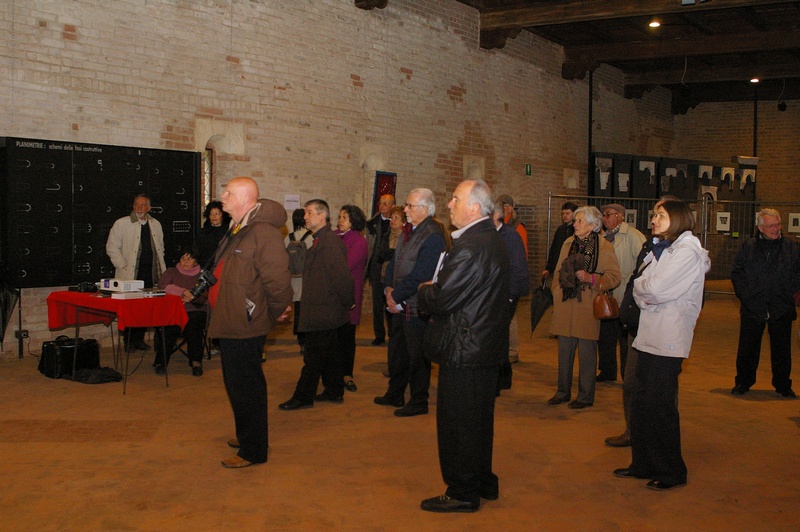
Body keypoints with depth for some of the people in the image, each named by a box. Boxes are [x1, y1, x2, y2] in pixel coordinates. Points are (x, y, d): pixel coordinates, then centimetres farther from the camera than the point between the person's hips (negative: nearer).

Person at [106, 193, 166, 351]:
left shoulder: (156, 224, 13)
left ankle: (139, 339, 15)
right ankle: (129, 341, 7)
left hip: (151, 273, 4)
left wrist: (162, 270, 11)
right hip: (130, 274, -4)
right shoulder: (121, 223, -1)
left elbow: (160, 248, 21)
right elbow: (112, 248, -1)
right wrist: (123, 266, -7)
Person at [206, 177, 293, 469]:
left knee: (245, 387, -2)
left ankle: (253, 450, 10)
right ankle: (246, 436, 37)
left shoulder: (263, 232, -22)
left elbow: (276, 278, -25)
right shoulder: (237, 231, 13)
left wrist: (277, 312, -14)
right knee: (237, 384, 21)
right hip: (230, 323, 11)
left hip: (245, 326, -11)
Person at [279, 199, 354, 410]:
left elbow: (342, 274, -23)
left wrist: (348, 301, -13)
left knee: (314, 356, -2)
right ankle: (334, 391, 26)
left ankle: (303, 397, 5)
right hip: (329, 311, 10)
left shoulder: (329, 241, -18)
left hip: (322, 312, -10)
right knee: (330, 354, 17)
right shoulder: (320, 240, 14)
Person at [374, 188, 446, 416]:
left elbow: (419, 276, -23)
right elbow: (394, 263, 16)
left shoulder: (432, 236, -19)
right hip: (400, 305, 9)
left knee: (417, 357, 3)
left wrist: (396, 296, -14)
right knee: (396, 352, 20)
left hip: (417, 308, -9)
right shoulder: (409, 231, 11)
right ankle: (395, 395, 35)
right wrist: (389, 289, 1)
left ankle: (419, 402, 17)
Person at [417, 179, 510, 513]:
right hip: (487, 346, 10)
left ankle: (462, 494, 14)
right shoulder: (493, 241, 10)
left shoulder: (470, 246, -23)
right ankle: (483, 483, 34)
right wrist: (434, 290, 7)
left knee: (457, 424, 3)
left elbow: (440, 300, -25)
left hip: (464, 351, -10)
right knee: (479, 419, 21)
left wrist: (424, 290, -5)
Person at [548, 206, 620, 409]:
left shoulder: (604, 247, -5)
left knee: (586, 352, 2)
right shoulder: (568, 243, 11)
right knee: (564, 351, 10)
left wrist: (591, 278, -20)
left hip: (587, 308, -5)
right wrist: (556, 294, 14)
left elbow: (614, 277, -7)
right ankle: (563, 392, 23)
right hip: (565, 306, 5)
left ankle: (585, 396, 13)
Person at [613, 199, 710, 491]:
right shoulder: (660, 250, 16)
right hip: (650, 336, 9)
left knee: (660, 408, -1)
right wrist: (644, 289, -9)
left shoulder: (687, 252, -12)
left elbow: (654, 290, -19)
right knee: (641, 404, 12)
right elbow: (642, 291, 11)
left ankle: (672, 472, 13)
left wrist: (640, 285, -1)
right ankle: (643, 464, 24)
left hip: (668, 341, -8)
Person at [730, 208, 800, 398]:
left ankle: (783, 385, 22)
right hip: (752, 308, 0)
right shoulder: (748, 247, 3)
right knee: (747, 348, 6)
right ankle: (743, 382, 20)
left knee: (781, 349, 8)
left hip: (781, 309, 0)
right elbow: (736, 273, 5)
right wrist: (744, 295, -5)